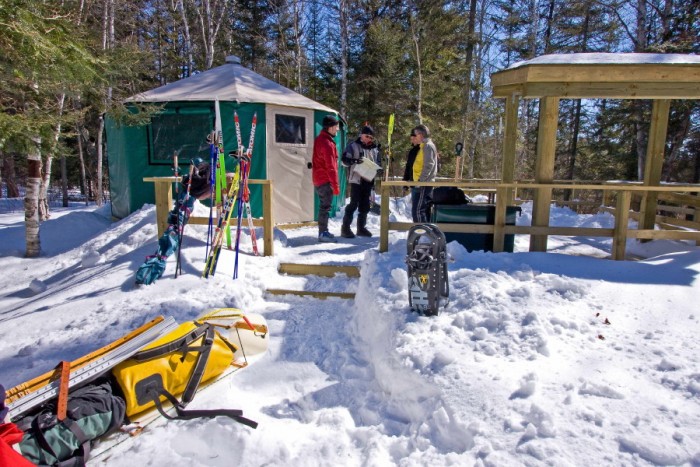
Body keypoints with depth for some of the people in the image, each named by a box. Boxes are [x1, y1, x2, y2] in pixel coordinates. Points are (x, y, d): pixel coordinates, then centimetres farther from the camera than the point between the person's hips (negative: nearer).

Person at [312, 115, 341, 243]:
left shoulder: (319, 139, 13)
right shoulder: (327, 143, -19)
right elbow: (331, 167, -20)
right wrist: (336, 185, -17)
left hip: (318, 179, 10)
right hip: (325, 180, -10)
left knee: (323, 206, 14)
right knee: (325, 206, -5)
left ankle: (323, 231, 20)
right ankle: (323, 233, -2)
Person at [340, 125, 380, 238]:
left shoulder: (375, 149, 14)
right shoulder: (353, 146, -2)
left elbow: (378, 163, 22)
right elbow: (344, 160, -8)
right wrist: (354, 161, -26)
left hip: (368, 180, 6)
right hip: (356, 180, -6)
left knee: (365, 205, 9)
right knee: (354, 204, -8)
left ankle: (361, 228, 19)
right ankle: (345, 228, -2)